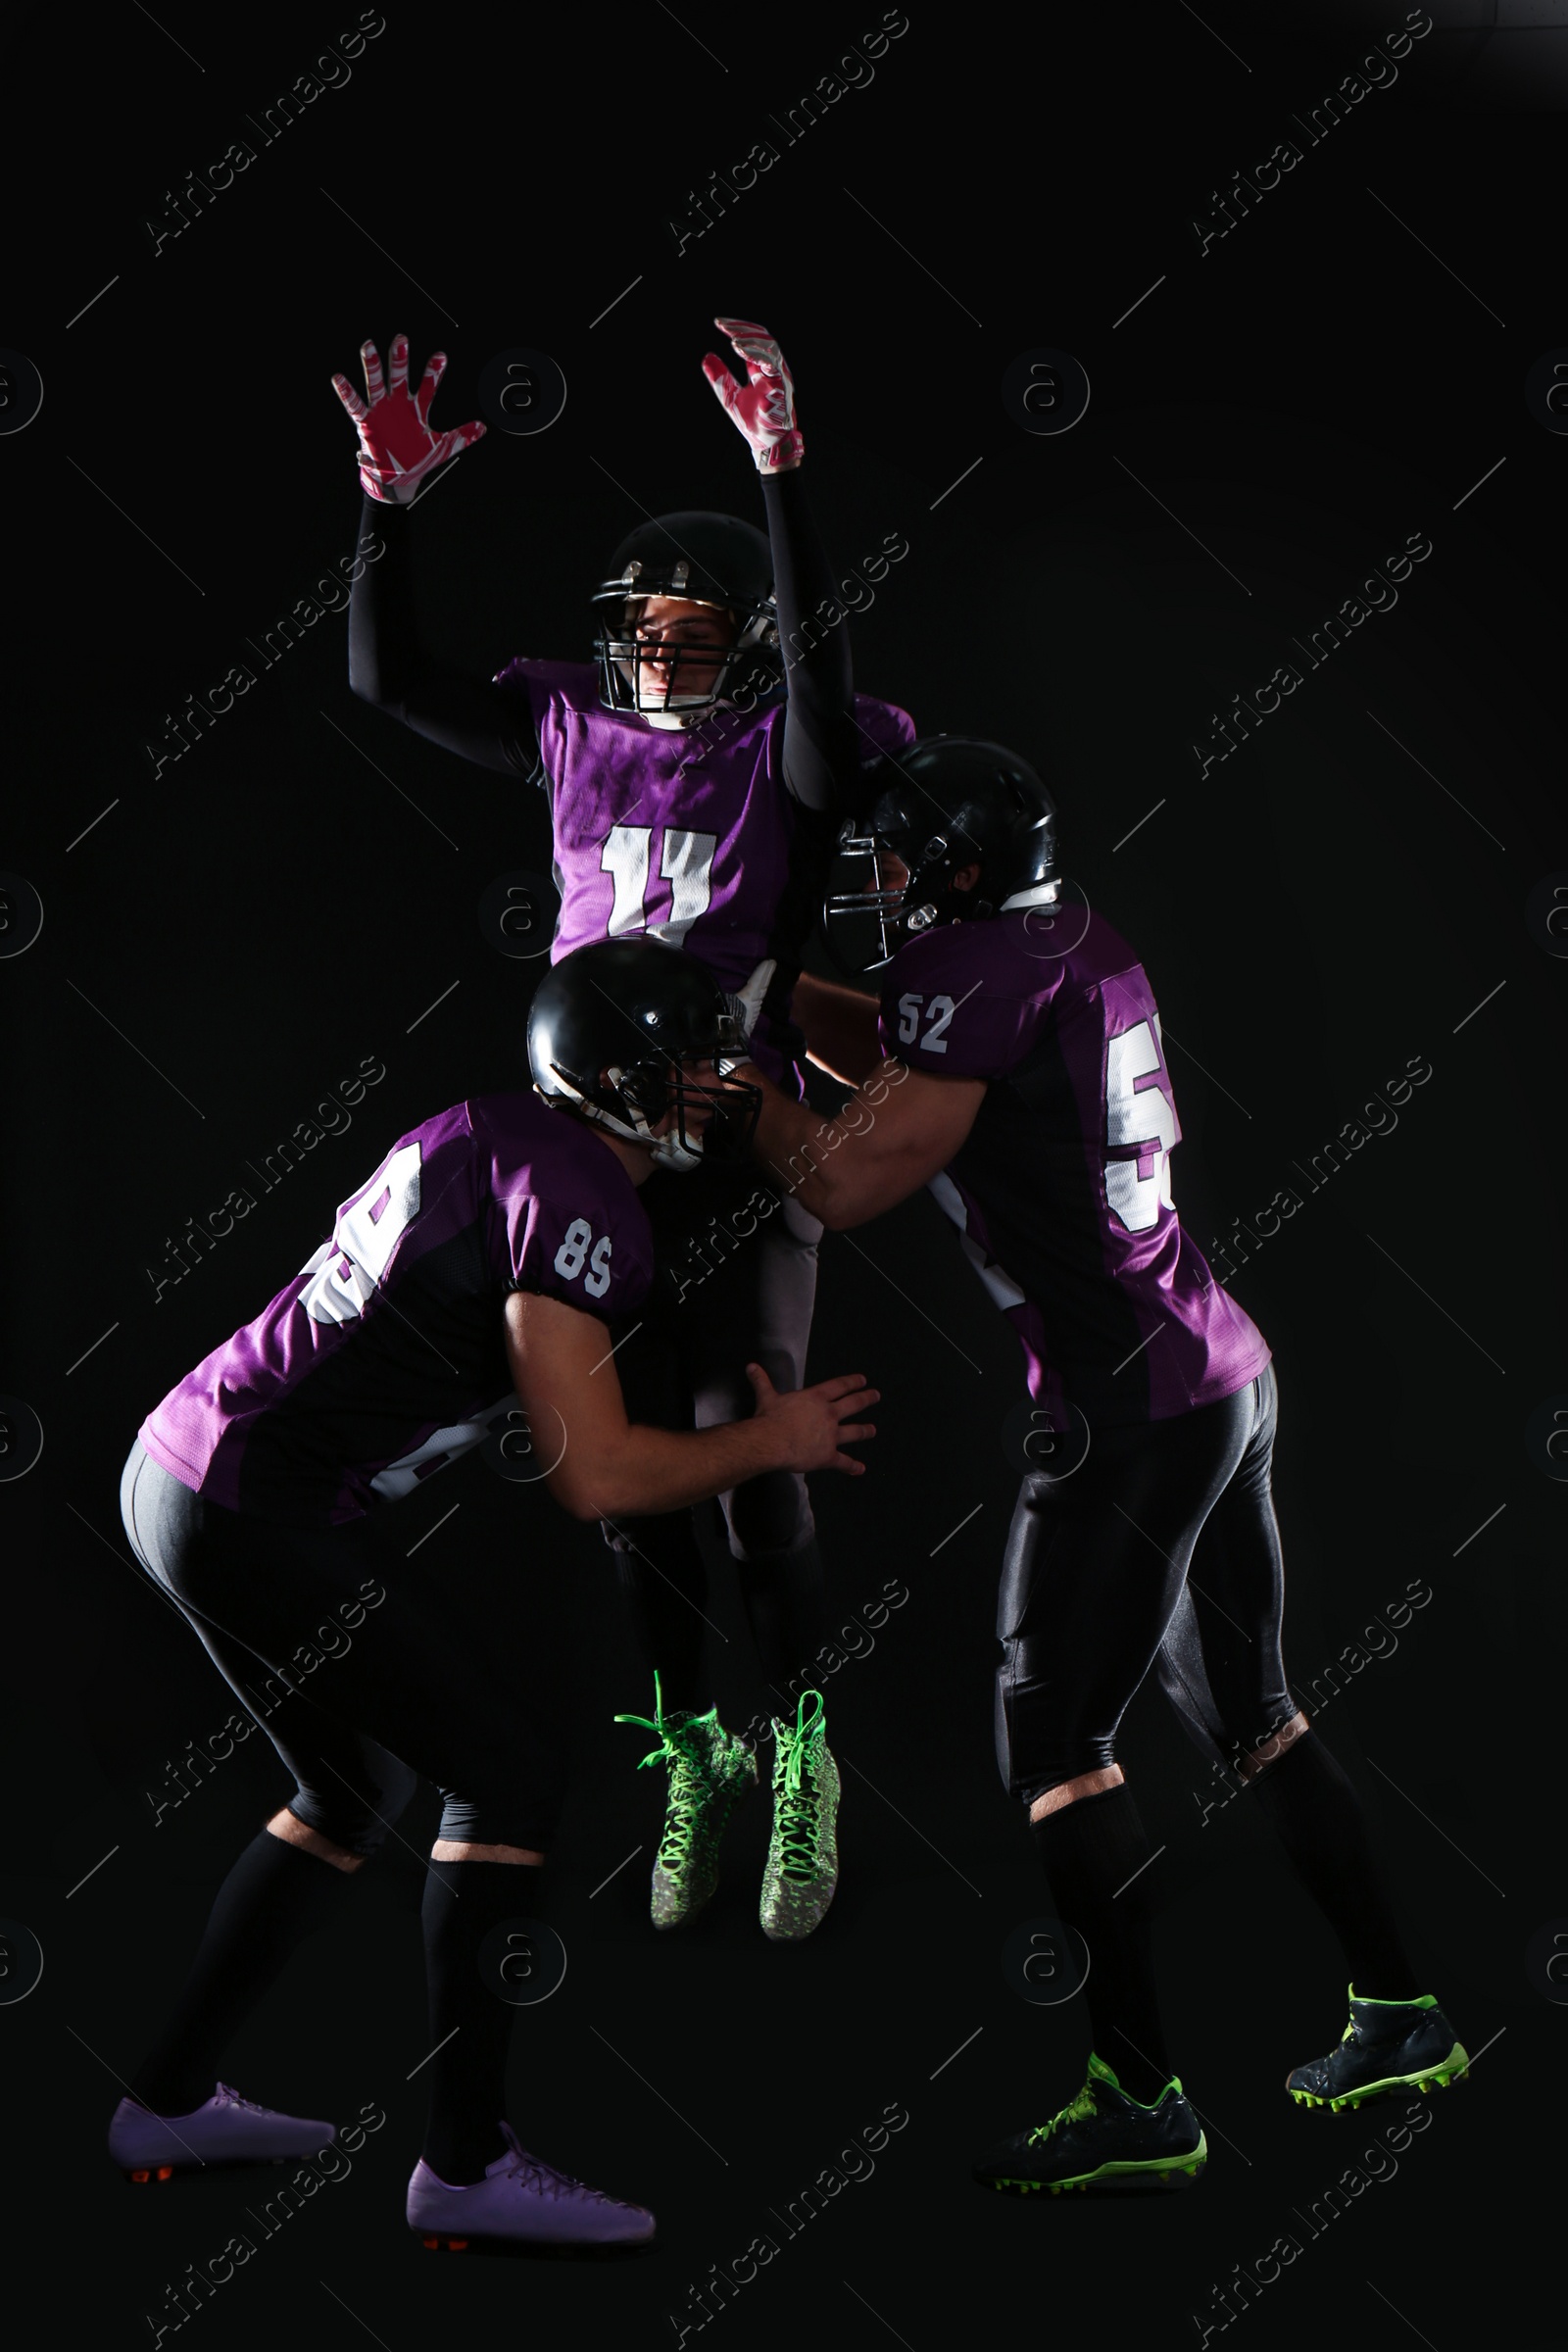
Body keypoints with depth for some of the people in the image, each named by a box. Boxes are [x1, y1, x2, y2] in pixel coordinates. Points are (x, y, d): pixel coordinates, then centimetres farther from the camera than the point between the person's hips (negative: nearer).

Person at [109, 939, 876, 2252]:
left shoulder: (495, 1136, 13)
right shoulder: (572, 1199, -15)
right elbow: (596, 1476, -19)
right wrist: (770, 1443, -4)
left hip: (181, 1473, 10)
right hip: (261, 1518, -10)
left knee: (356, 1795, 22)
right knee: (509, 1780, -3)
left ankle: (171, 2105, 30)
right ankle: (466, 2167, 0)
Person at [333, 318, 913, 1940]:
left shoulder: (792, 753, -6)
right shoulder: (575, 733, 6)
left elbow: (821, 667, -28)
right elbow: (384, 679, 6)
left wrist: (783, 479, -37)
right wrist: (392, 504, -6)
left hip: (745, 1151, -4)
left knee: (748, 1459, -8)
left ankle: (802, 1756, 12)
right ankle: (692, 1750, 26)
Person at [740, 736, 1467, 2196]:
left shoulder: (980, 973, -15)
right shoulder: (1083, 948, 11)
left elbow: (846, 1185, -13)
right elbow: (903, 1063, 26)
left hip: (1128, 1404, -9)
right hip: (1227, 1369, 9)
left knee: (1052, 1737, -1)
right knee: (1246, 1712, 20)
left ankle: (1139, 2097, -1)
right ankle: (1399, 2017, 27)